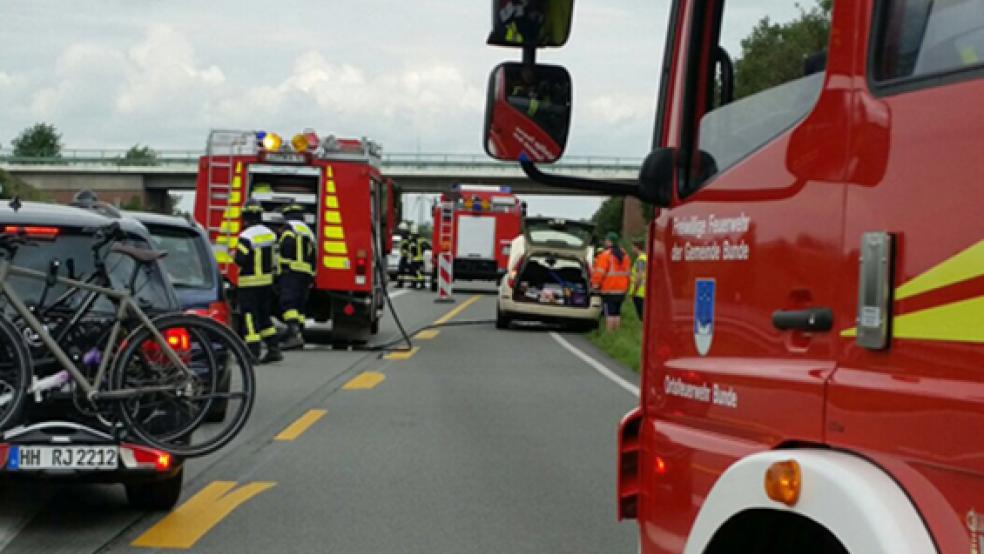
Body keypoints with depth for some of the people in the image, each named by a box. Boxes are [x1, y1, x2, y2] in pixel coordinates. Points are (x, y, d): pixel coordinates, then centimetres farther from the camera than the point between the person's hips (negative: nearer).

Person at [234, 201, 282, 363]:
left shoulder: (246, 236, -18)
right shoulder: (270, 234, 6)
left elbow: (240, 260, -19)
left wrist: (235, 255, -1)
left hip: (249, 283, -7)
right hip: (267, 281, 7)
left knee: (250, 316, -2)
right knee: (264, 316, 17)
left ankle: (253, 352, -6)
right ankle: (274, 349, 14)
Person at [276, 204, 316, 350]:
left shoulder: (289, 227, 0)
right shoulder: (308, 230, 24)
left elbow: (287, 245, -18)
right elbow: (313, 255, 21)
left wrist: (284, 262, -11)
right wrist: (311, 277, 22)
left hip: (291, 271, -8)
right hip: (306, 273, 8)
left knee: (288, 303, -15)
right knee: (300, 305, 11)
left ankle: (294, 334, -31)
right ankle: (299, 334, 8)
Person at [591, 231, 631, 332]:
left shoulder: (606, 255, -13)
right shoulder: (624, 255, 11)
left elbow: (600, 272, -16)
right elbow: (627, 272, 16)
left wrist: (595, 284, -6)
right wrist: (626, 287, 22)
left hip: (608, 290, -6)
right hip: (621, 290, 7)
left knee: (610, 313, -6)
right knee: (617, 313, 11)